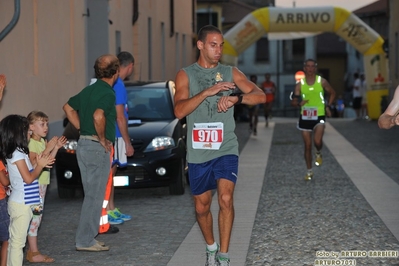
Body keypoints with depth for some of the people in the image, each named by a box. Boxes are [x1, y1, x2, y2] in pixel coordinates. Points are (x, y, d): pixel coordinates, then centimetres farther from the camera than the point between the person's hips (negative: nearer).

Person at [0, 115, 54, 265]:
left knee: (14, 241, 12)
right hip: (21, 204, -10)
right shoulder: (17, 154, -16)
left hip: (22, 203, 10)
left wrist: (40, 164, 9)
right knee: (18, 241, -7)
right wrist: (40, 165, -7)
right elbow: (28, 178, -17)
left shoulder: (17, 153, 13)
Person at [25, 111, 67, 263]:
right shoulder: (31, 143, -14)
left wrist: (56, 148, 6)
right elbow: (34, 163, -25)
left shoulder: (43, 142, 14)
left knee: (37, 217, 12)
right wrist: (48, 148, -25)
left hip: (42, 183, 10)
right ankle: (33, 253, -7)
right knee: (34, 217, -9)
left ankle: (32, 251, 17)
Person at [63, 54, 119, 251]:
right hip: (98, 148, -9)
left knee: (91, 195, 16)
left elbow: (68, 108, 20)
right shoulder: (108, 93, -15)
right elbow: (98, 116, -31)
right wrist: (102, 138, -17)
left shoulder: (89, 90, 11)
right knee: (95, 196, -2)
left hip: (83, 144, 9)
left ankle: (86, 237, 20)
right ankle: (85, 241, 0)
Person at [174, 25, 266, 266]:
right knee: (202, 207, 11)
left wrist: (235, 98, -21)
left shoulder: (230, 73, 5)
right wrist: (207, 92, -24)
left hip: (226, 149, -1)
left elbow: (260, 96, -3)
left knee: (226, 199, -17)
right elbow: (179, 111, -13)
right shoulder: (185, 75, 1)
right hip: (198, 152, 1)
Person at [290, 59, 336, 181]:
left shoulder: (322, 82, -2)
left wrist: (328, 106, 0)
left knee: (317, 140, -24)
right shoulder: (300, 84, 0)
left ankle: (318, 154, 13)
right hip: (305, 116, 2)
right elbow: (293, 101, 1)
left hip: (319, 116, -2)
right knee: (307, 145, 7)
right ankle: (309, 172, 19)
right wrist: (299, 103, -22)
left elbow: (332, 93, 13)